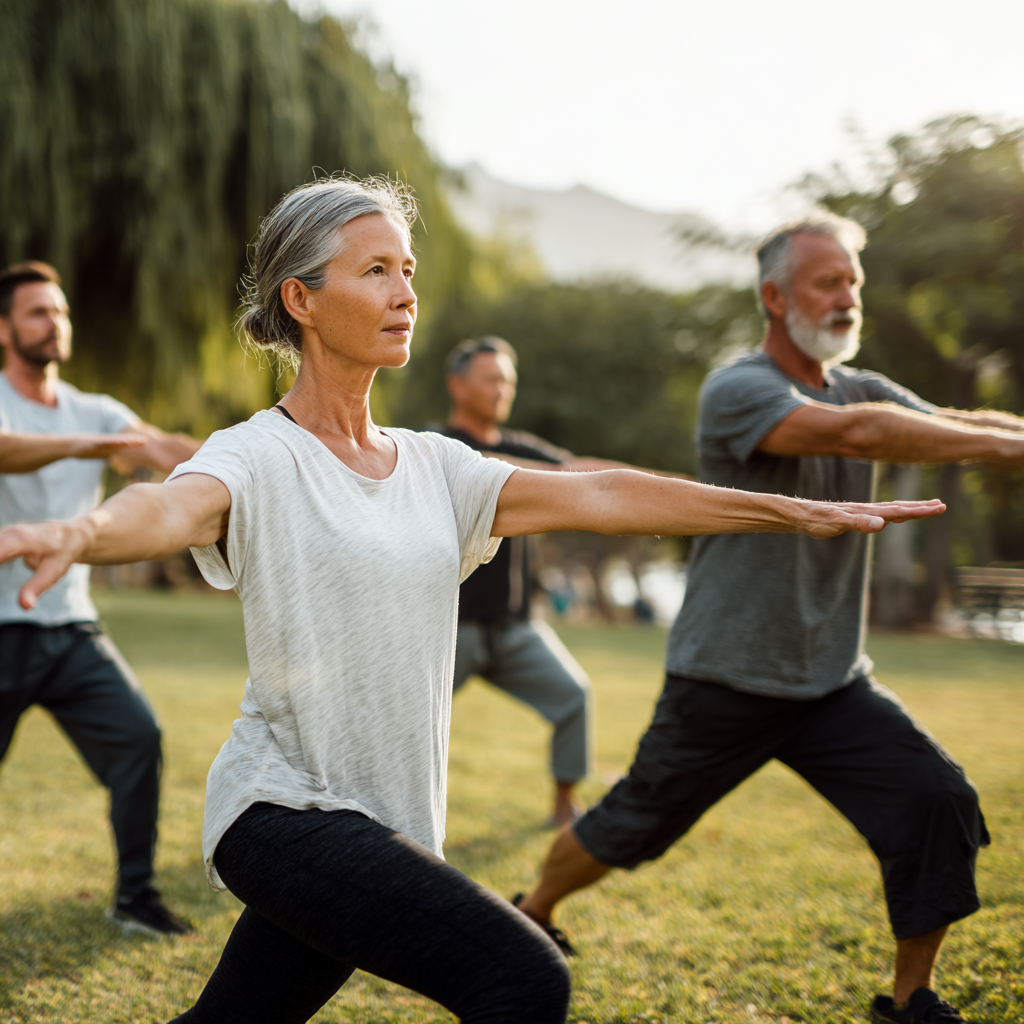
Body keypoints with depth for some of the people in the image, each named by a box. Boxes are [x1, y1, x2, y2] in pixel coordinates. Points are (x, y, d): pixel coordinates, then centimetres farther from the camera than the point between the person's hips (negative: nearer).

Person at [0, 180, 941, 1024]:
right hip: (285, 809, -6)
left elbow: (592, 497, 8)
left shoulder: (431, 466, 11)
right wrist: (76, 534, -54)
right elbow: (172, 508, -29)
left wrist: (795, 511, 4)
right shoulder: (260, 459, -8)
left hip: (385, 820, 6)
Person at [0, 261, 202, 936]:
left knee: (138, 734, -9)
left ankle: (135, 894, 4)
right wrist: (79, 445, -47)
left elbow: (158, 445, -9)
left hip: (73, 628, 4)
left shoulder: (96, 413, 9)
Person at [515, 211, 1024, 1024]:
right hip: (726, 682, -5)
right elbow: (852, 433, -32)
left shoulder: (865, 389, 8)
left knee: (939, 802, -8)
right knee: (631, 829, 7)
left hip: (834, 682, 6)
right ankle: (531, 915, 36)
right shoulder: (737, 392, -16)